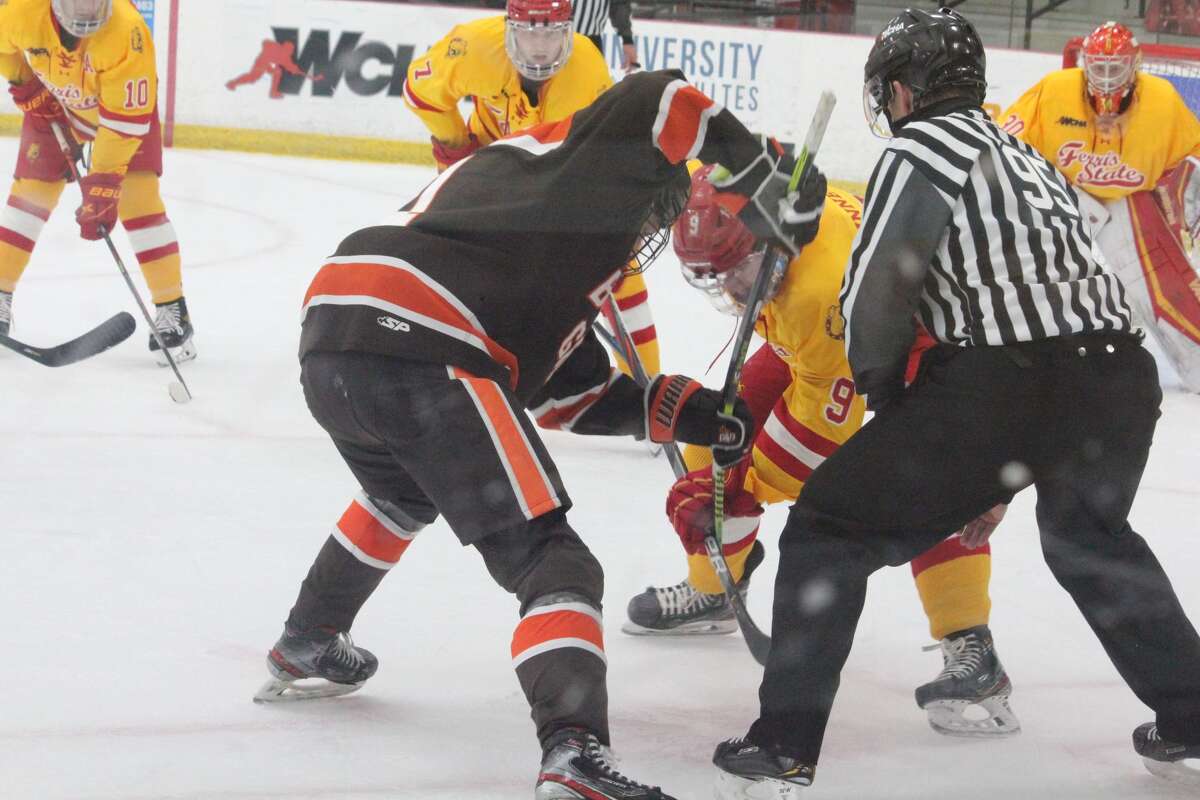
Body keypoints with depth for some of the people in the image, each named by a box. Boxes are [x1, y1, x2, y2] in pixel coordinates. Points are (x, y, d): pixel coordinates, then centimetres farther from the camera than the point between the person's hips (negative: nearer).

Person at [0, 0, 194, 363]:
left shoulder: (127, 33, -40)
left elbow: (124, 121, -35)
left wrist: (102, 183, -34)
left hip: (126, 102, -3)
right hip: (52, 101, 3)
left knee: (137, 198, -14)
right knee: (30, 193, -3)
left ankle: (173, 311, -8)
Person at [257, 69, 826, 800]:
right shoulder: (588, 157, 16)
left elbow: (578, 395, 32)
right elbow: (662, 102, -1)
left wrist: (692, 412, 25)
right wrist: (766, 178, 6)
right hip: (421, 355, -9)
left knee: (405, 495, 40)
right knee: (551, 563, -6)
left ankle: (306, 649, 52)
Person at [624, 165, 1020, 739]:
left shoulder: (822, 289, -44)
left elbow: (822, 428, -34)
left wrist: (736, 484, -29)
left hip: (921, 335, -8)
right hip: (827, 338, 8)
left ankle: (969, 649, -26)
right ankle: (711, 588, 24)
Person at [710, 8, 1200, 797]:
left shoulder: (923, 148, 2)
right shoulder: (1024, 156, 27)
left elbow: (873, 298, -7)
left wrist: (887, 401, 13)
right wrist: (1001, 474, 33)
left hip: (1001, 389, -8)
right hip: (1119, 379, 8)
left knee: (832, 527, 5)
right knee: (1091, 537, 35)